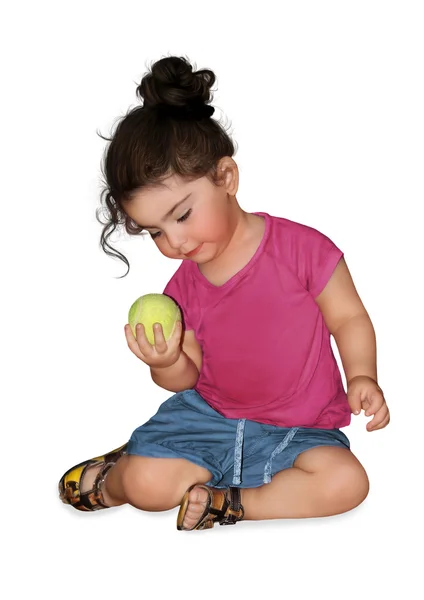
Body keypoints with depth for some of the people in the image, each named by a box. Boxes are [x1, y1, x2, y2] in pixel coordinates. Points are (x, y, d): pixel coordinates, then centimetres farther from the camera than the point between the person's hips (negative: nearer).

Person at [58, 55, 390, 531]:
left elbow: (349, 319, -3)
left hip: (296, 431, -1)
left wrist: (362, 377, -19)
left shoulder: (302, 248, -13)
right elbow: (186, 378, 6)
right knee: (147, 484, -17)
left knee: (346, 482, -26)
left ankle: (229, 503, -12)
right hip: (207, 416, 2)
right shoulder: (183, 288, 0)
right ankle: (116, 477, 17)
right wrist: (166, 364, -17)